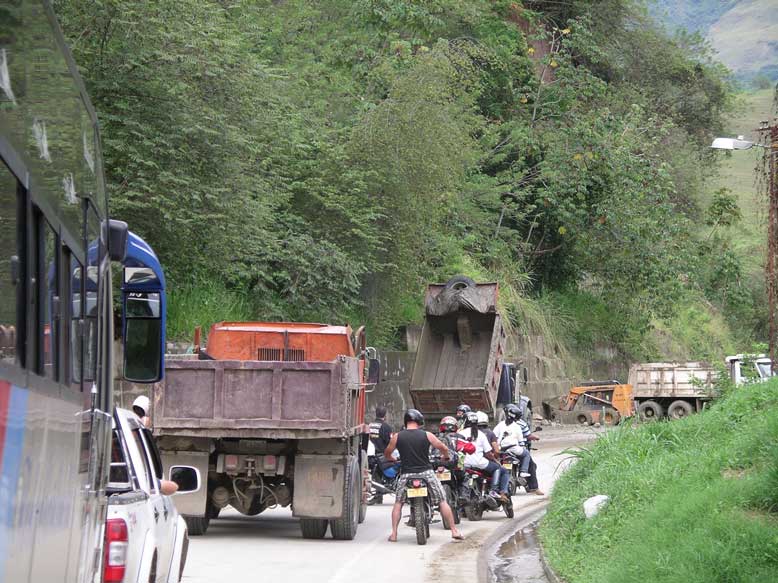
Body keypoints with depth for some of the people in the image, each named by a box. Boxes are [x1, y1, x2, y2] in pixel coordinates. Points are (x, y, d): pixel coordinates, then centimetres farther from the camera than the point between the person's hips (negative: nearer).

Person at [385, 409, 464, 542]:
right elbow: (444, 448, -1)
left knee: (398, 503, 15)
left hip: (406, 474, 1)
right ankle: (454, 530, 7)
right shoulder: (426, 435, -2)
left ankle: (394, 534, 6)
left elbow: (387, 453, 9)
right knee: (442, 501, 8)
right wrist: (446, 456, 21)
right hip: (426, 473, -1)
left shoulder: (397, 437, 0)